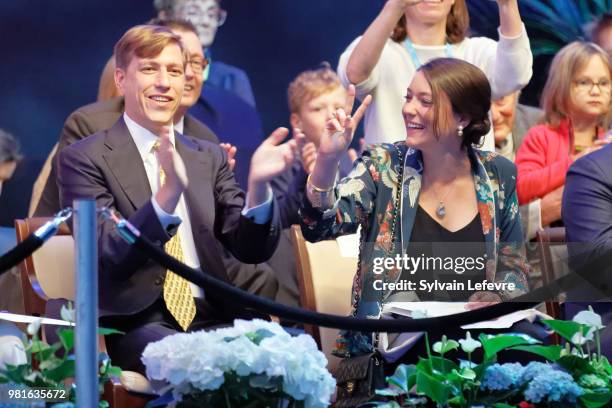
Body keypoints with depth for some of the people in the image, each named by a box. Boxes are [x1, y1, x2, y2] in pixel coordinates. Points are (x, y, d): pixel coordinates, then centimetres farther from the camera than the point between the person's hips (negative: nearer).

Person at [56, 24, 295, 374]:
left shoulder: (210, 157, 18)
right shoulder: (85, 158, 2)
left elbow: (251, 250, 8)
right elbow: (105, 256, -11)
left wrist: (258, 184, -12)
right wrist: (167, 195, -27)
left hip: (212, 319, 5)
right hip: (137, 324, -5)